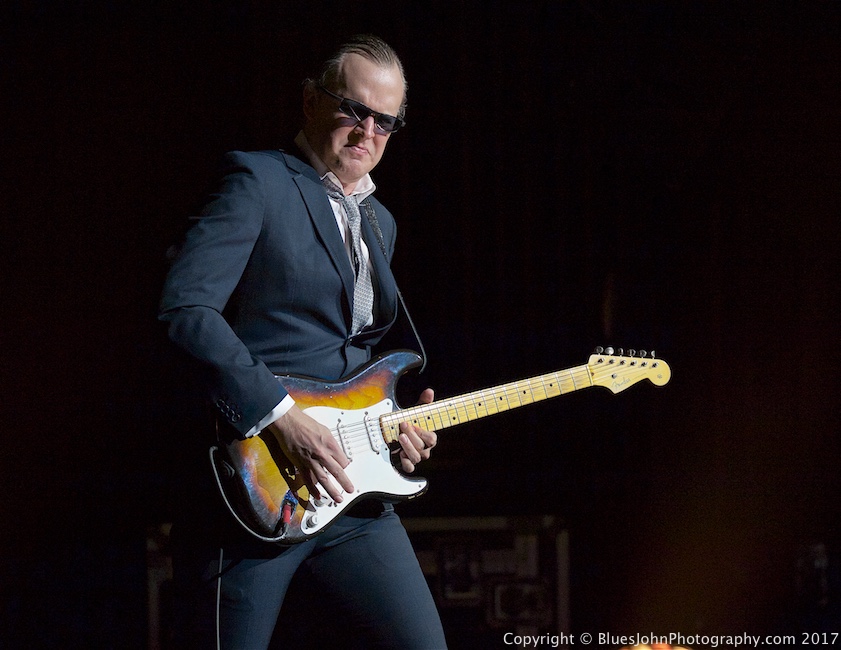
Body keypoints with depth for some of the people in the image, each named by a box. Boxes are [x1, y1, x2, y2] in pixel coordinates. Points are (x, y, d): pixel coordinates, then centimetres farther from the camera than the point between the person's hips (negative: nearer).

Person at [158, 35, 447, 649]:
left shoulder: (379, 223, 21)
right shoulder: (259, 179, -3)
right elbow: (186, 306, -16)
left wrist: (395, 421, 7)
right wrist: (282, 417, -20)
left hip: (351, 492, 7)